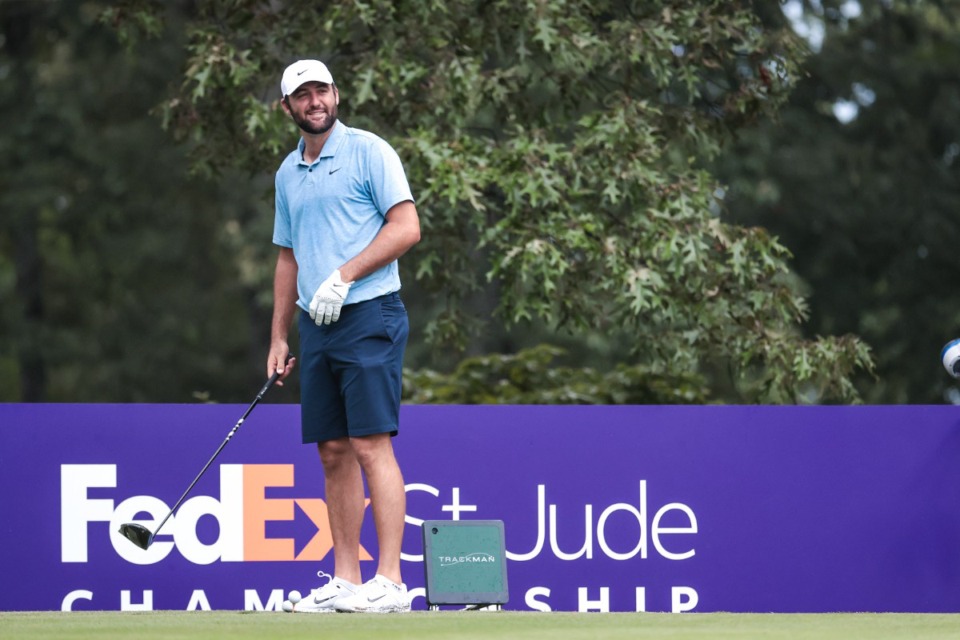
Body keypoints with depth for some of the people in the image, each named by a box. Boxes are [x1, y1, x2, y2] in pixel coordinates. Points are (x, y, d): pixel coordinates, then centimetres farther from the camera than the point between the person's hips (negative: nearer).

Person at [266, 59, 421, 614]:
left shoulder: (368, 151, -4)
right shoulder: (288, 173, 17)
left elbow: (407, 228, -10)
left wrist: (343, 276, -16)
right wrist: (280, 336, 19)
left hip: (369, 317, -7)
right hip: (316, 328, 7)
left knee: (372, 446, -12)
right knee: (334, 453, 5)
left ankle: (389, 582, -14)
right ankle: (345, 581, 7)